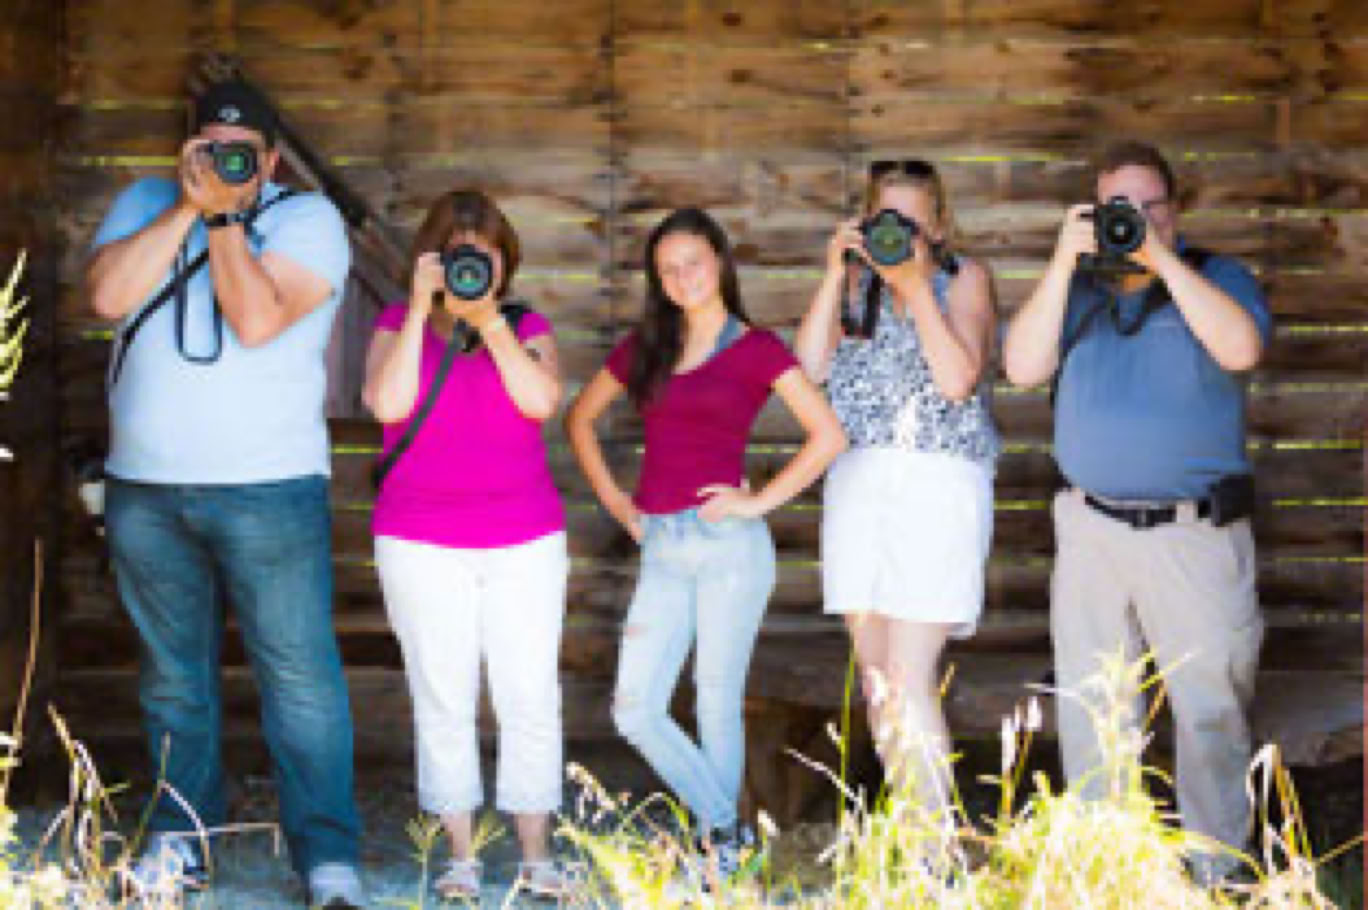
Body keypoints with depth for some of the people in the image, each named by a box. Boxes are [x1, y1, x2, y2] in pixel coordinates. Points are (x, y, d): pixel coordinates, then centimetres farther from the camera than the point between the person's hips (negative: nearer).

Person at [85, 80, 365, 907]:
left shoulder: (308, 218, -2)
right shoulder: (146, 204, 11)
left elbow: (257, 321, -17)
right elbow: (109, 297, -8)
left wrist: (226, 214, -13)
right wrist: (188, 207, -10)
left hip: (269, 489, -4)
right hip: (144, 490, 4)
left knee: (300, 676, -5)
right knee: (174, 678, 12)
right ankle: (179, 843, 23)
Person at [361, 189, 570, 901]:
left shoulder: (527, 326, 8)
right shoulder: (398, 325, 5)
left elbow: (542, 400, -10)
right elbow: (387, 403, -13)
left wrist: (489, 321, -15)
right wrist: (421, 309, -14)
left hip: (526, 540, 1)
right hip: (421, 542, -1)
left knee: (530, 697, -1)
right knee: (442, 697, 1)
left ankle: (535, 854, 6)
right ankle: (460, 854, 8)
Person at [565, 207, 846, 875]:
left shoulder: (754, 348, 1)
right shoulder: (645, 347, 14)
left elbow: (828, 436, -6)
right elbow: (579, 419, 25)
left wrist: (759, 501, -8)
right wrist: (613, 500, 15)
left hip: (729, 544, -5)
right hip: (661, 549, 5)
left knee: (717, 705, 1)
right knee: (635, 711, -2)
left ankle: (724, 849, 13)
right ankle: (725, 826, 11)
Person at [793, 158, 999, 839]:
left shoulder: (964, 278, 4)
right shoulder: (856, 281, 15)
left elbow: (958, 380, -11)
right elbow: (810, 366, 1)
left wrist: (916, 287, -12)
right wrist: (837, 277, -4)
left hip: (938, 484, -5)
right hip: (857, 484, 5)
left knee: (908, 681, -14)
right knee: (874, 679, 6)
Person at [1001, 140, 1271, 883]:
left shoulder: (1216, 277, 4)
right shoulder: (1078, 290, 12)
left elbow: (1241, 348, -17)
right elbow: (1023, 367, -3)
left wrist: (1160, 258, -17)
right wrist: (1064, 262, -10)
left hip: (1195, 536, -3)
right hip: (1091, 533, 3)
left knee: (1210, 709, -1)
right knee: (1090, 711, 10)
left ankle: (1216, 872, 8)